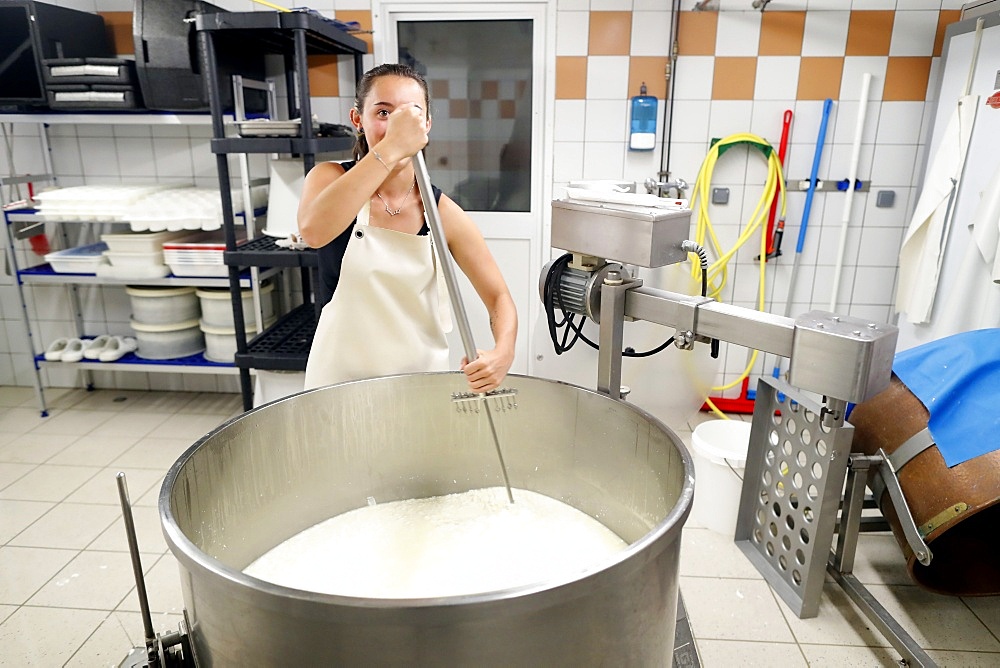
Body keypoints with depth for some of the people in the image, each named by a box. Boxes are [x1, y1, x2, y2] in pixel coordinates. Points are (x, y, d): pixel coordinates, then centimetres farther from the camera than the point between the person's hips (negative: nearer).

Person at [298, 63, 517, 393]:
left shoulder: (443, 213, -11)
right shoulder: (331, 177, -11)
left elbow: (498, 296, -9)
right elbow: (313, 231, -33)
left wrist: (502, 353, -29)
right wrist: (391, 148, -38)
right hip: (343, 379, 0)